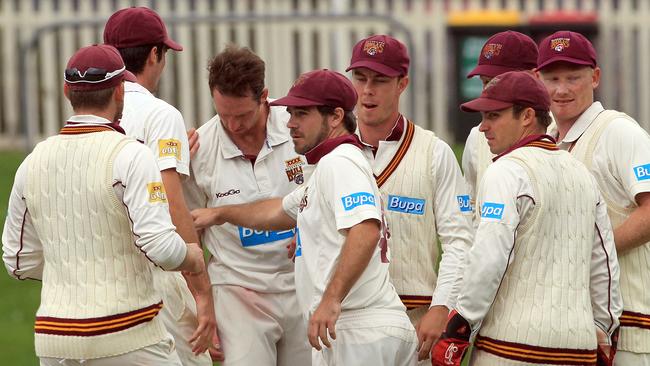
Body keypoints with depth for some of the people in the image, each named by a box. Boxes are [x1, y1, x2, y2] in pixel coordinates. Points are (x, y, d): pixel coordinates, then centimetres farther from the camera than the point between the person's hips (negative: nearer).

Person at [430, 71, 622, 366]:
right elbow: (604, 262, 21)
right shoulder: (581, 172, 18)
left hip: (514, 339, -8)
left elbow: (489, 257, -18)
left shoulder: (507, 170, -8)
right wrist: (604, 332, 27)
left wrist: (457, 330, -13)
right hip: (579, 342, 8)